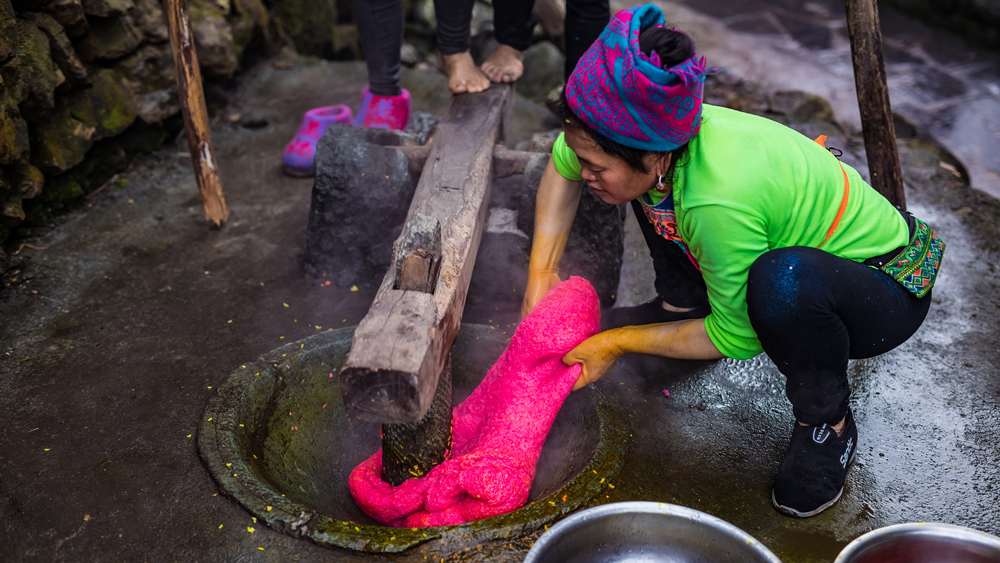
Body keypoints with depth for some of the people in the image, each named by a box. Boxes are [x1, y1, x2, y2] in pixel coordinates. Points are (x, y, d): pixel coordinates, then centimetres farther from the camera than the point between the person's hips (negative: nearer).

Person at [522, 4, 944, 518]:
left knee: (784, 281, -42)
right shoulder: (652, 144, -19)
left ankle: (827, 424, -12)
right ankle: (684, 306, 18)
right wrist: (541, 271, -3)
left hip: (889, 285, -7)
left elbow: (737, 339, -24)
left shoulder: (718, 202, -40)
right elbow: (562, 163, 4)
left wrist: (617, 344, -17)